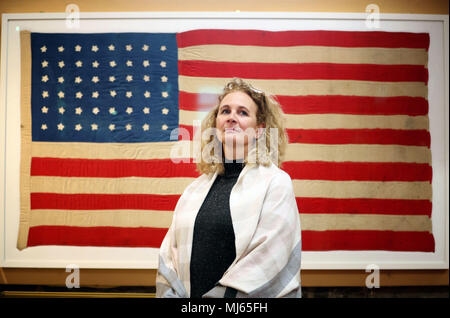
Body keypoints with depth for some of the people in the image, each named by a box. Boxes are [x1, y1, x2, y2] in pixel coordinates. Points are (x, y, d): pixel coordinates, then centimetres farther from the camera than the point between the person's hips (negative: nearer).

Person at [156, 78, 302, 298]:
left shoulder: (275, 182, -7)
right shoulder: (196, 188, 8)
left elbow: (270, 257, -15)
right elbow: (169, 256, 6)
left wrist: (215, 295, -16)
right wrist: (170, 294, -9)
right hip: (188, 293, 4)